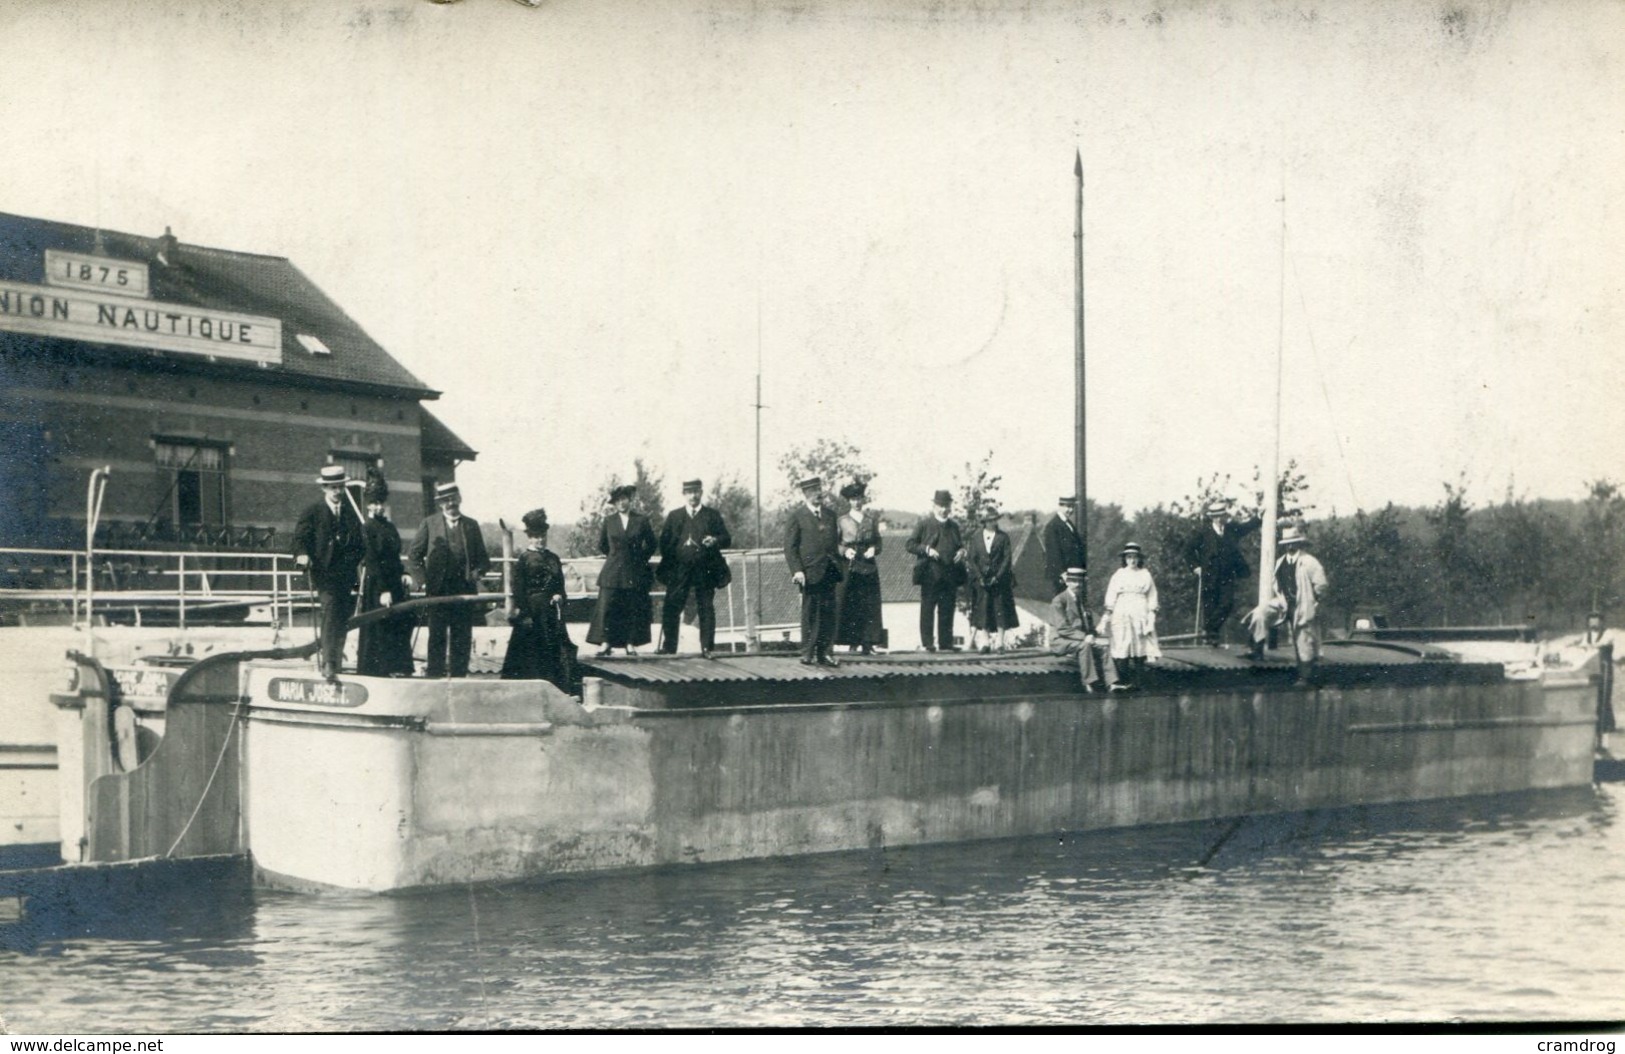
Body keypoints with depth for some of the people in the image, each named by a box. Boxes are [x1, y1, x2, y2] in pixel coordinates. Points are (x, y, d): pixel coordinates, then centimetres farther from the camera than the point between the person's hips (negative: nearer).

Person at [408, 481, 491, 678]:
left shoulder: (471, 525, 13)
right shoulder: (429, 524, 8)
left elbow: (483, 559, 16)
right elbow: (414, 556, 8)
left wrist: (476, 573, -4)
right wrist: (424, 579, -3)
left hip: (465, 590, 2)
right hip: (438, 591, -2)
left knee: (462, 638, 2)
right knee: (437, 638, -3)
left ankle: (458, 676, 7)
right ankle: (434, 676, 0)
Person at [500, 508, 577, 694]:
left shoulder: (553, 558, 13)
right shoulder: (523, 559, -2)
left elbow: (560, 584, 18)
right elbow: (518, 589, -5)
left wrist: (559, 596, -4)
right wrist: (523, 614, -12)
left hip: (551, 612, 4)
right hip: (532, 611, -4)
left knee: (555, 648, 1)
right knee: (532, 651, -3)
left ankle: (561, 689, 4)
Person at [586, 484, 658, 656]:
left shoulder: (641, 520, 2)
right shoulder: (609, 521, 4)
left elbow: (652, 544, 10)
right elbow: (602, 545, 14)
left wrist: (640, 559, 7)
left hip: (635, 572, 0)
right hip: (613, 572, 0)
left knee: (634, 609, 0)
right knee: (607, 607, -6)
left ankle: (631, 643, 7)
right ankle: (606, 642, -2)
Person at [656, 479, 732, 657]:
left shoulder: (713, 515, 10)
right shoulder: (674, 516, 13)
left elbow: (726, 539, 7)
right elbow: (664, 541, 10)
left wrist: (715, 541, -15)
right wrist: (668, 563, -3)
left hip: (705, 570, -1)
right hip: (679, 570, 1)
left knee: (706, 609, -1)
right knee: (671, 608, -2)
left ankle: (707, 647, 3)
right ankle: (668, 647, 5)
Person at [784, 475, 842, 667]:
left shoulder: (830, 515, 16)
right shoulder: (797, 516, -1)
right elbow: (790, 546, -5)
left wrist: (837, 563, 9)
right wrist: (797, 570, -14)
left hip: (829, 572, 5)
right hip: (810, 573, -5)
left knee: (828, 614, 4)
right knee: (810, 614, -2)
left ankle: (823, 653, 10)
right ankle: (807, 654, 4)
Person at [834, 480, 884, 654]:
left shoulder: (872, 519, 11)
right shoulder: (842, 521, 6)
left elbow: (878, 541, 14)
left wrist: (874, 549, -6)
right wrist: (845, 550, -12)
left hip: (868, 567, 1)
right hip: (848, 567, -1)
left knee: (869, 606, -3)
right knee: (849, 606, -5)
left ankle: (868, 643, -1)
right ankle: (853, 642, 1)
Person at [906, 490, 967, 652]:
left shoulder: (954, 526, 17)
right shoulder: (924, 525, 3)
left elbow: (960, 544, 27)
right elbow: (910, 544, 1)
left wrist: (962, 551, 4)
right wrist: (927, 550, -14)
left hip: (950, 575, 4)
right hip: (930, 574, -4)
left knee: (947, 610, 4)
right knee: (928, 609, -2)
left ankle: (945, 642, 8)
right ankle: (927, 642, 0)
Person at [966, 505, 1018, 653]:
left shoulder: (1003, 537, 3)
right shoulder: (976, 537, 7)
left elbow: (1007, 559, -2)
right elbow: (971, 559, 3)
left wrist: (997, 577, -11)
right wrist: (980, 577, -7)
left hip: (999, 579, -1)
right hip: (981, 580, 1)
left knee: (1000, 611, -2)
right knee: (983, 611, -1)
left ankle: (1001, 643, 1)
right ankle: (986, 643, 2)